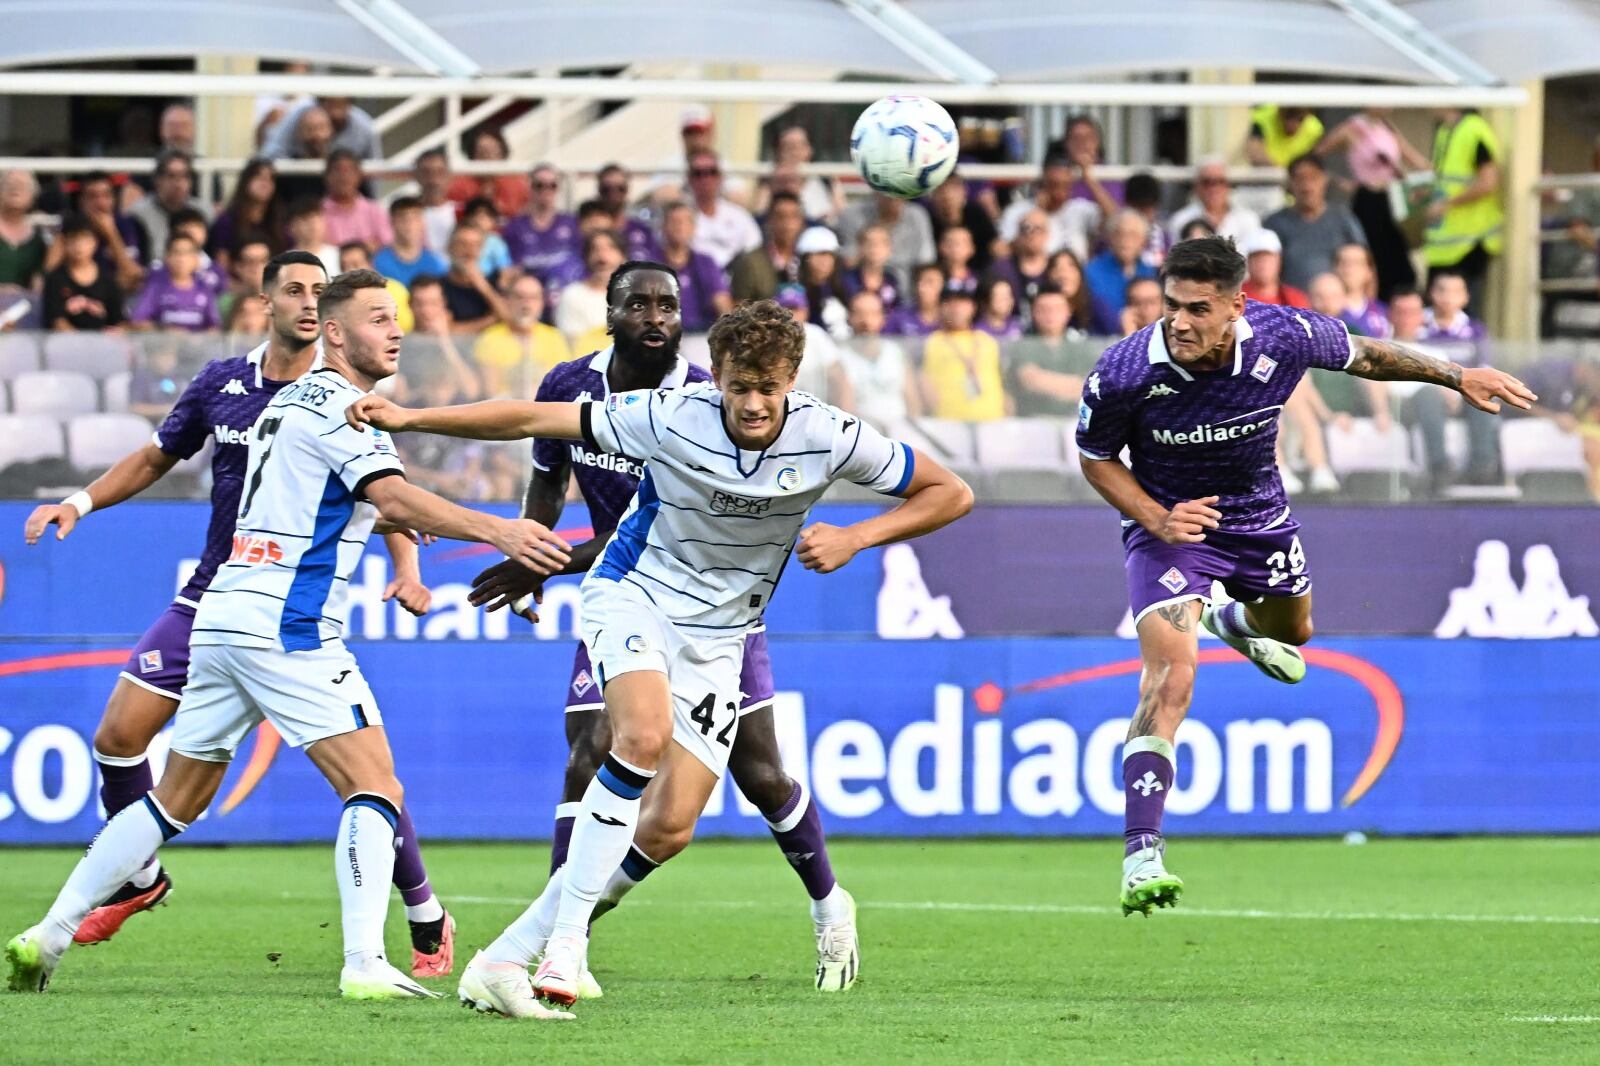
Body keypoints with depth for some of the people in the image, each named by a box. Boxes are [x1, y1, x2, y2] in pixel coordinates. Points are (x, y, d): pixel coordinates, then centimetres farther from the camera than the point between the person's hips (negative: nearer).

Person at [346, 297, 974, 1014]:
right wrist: (412, 418, -18)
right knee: (646, 735, -33)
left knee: (669, 827, -9)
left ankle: (511, 953, 0)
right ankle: (564, 939, -29)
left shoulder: (827, 438, -14)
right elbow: (533, 420, -14)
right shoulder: (669, 418, -19)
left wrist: (856, 538, -18)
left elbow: (950, 493, -5)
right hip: (634, 594, -3)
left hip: (716, 638, 3)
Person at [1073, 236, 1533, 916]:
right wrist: (1157, 520, -25)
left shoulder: (1285, 337, -26)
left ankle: (1236, 620, 70)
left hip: (1258, 518, 4)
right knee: (1170, 673, -24)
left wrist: (1456, 376, 3)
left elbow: (1363, 355, -3)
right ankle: (1142, 854, -24)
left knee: (1291, 633, 30)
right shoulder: (1122, 374, -30)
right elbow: (1096, 457, -10)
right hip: (1167, 524, -4)